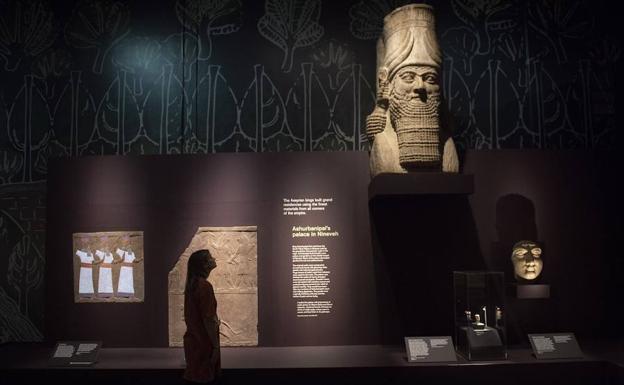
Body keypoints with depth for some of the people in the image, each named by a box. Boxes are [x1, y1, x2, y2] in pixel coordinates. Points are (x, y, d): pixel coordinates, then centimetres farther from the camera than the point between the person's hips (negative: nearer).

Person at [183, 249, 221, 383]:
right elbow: (208, 319, -21)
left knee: (194, 376, 16)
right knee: (204, 378, 1)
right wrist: (215, 346, -16)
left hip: (193, 340, 9)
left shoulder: (192, 283, 7)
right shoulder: (204, 286, -20)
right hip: (203, 343, -9)